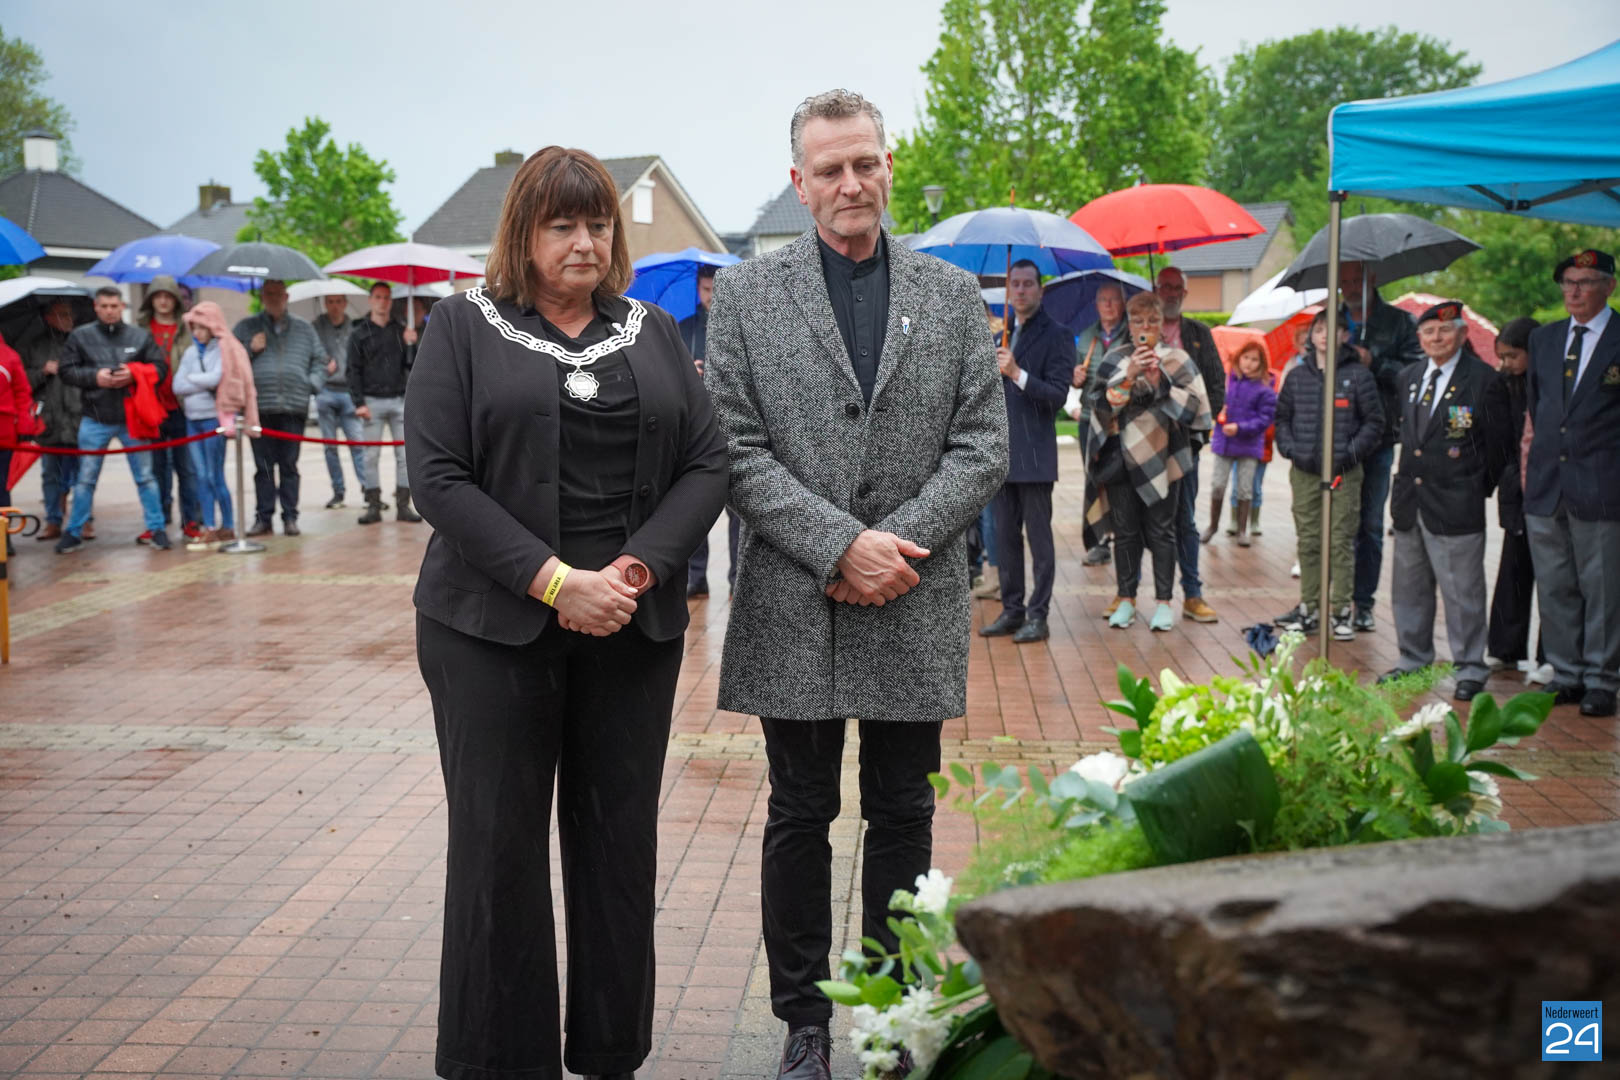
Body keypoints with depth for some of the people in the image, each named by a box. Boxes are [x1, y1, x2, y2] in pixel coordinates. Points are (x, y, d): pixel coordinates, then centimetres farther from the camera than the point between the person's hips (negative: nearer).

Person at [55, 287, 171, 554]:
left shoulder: (140, 336, 3)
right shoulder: (80, 336, 2)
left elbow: (160, 369, 1)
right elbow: (67, 371, 1)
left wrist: (134, 374, -15)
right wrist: (94, 376, -15)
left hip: (132, 419, 0)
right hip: (95, 420, 0)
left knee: (145, 477, 6)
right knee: (85, 479, 7)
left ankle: (156, 529, 15)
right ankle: (73, 532, 17)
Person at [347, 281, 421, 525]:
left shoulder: (401, 331, 11)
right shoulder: (359, 334, 6)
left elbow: (413, 366, 8)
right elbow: (354, 371, 3)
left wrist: (410, 344, -8)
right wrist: (359, 403, -6)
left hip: (399, 400, 2)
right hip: (372, 401, -1)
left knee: (404, 454, 0)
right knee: (371, 456, -1)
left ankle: (403, 505, 4)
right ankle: (373, 506, 3)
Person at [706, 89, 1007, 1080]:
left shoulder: (954, 294, 7)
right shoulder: (747, 293, 2)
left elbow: (984, 446, 1)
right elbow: (738, 450, -5)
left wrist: (894, 548, -11)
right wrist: (841, 546, -15)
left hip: (916, 607, 1)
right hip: (794, 607, -1)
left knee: (903, 815, 11)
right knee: (800, 816, 9)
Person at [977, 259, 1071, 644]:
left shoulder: (1055, 335, -5)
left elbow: (1058, 395, -15)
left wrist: (1017, 373, -25)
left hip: (1034, 454, -7)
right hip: (1002, 454, 7)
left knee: (1039, 537, -3)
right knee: (1005, 537, 10)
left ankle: (1038, 616, 2)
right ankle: (1011, 611, 17)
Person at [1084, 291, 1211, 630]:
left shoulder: (1177, 360, 2)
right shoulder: (1115, 359, 6)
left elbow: (1197, 406, -6)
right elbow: (1104, 405, -5)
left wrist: (1160, 383, -15)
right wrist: (1130, 376, -17)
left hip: (1161, 456, -2)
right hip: (1122, 457, 2)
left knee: (1161, 530, 2)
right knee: (1125, 530, 7)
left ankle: (1163, 601, 11)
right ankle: (1126, 598, 16)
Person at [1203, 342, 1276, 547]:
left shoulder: (1265, 389, -8)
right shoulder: (1228, 381, 2)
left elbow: (1265, 419, -11)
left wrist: (1240, 428, -20)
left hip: (1249, 445, -2)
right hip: (1224, 442, 2)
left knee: (1245, 489, 6)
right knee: (1217, 485, 4)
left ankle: (1242, 530, 18)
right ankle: (1213, 525, 22)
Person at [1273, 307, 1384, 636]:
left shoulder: (1358, 375, -1)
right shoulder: (1297, 375, 10)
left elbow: (1374, 422, 1)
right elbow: (1282, 417, 18)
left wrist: (1350, 453, -9)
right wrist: (1289, 448, 2)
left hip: (1344, 473, -3)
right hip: (1304, 473, 3)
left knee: (1342, 542, 0)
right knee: (1308, 542, 7)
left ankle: (1340, 610, 6)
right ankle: (1309, 607, 15)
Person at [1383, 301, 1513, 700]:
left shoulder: (1483, 380, -9)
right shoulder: (1410, 378, 11)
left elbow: (1498, 443, -4)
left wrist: (1478, 487, 0)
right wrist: (1411, 479, 14)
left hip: (1455, 505, -6)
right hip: (1410, 501, 7)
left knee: (1462, 592, 0)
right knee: (1409, 588, 15)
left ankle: (1470, 670, 11)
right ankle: (1414, 659, 28)